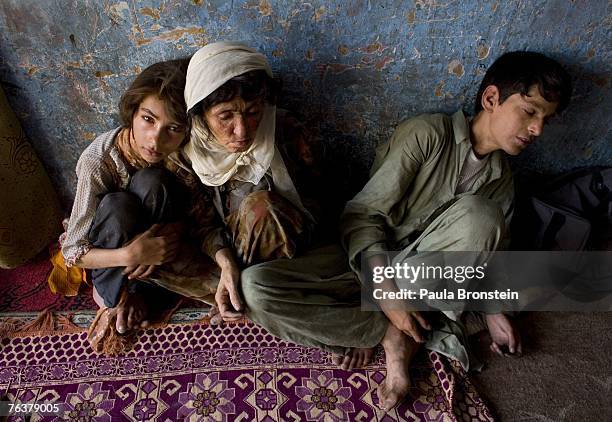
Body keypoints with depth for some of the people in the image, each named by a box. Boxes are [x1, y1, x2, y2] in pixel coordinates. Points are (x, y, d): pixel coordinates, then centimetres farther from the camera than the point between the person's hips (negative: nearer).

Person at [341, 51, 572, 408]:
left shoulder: (502, 181, 7)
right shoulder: (427, 134, -13)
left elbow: (482, 253, 15)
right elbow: (362, 214, -19)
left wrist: (493, 310, -1)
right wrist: (387, 292, -27)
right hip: (368, 263, -3)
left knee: (479, 215, -28)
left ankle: (402, 337, -20)